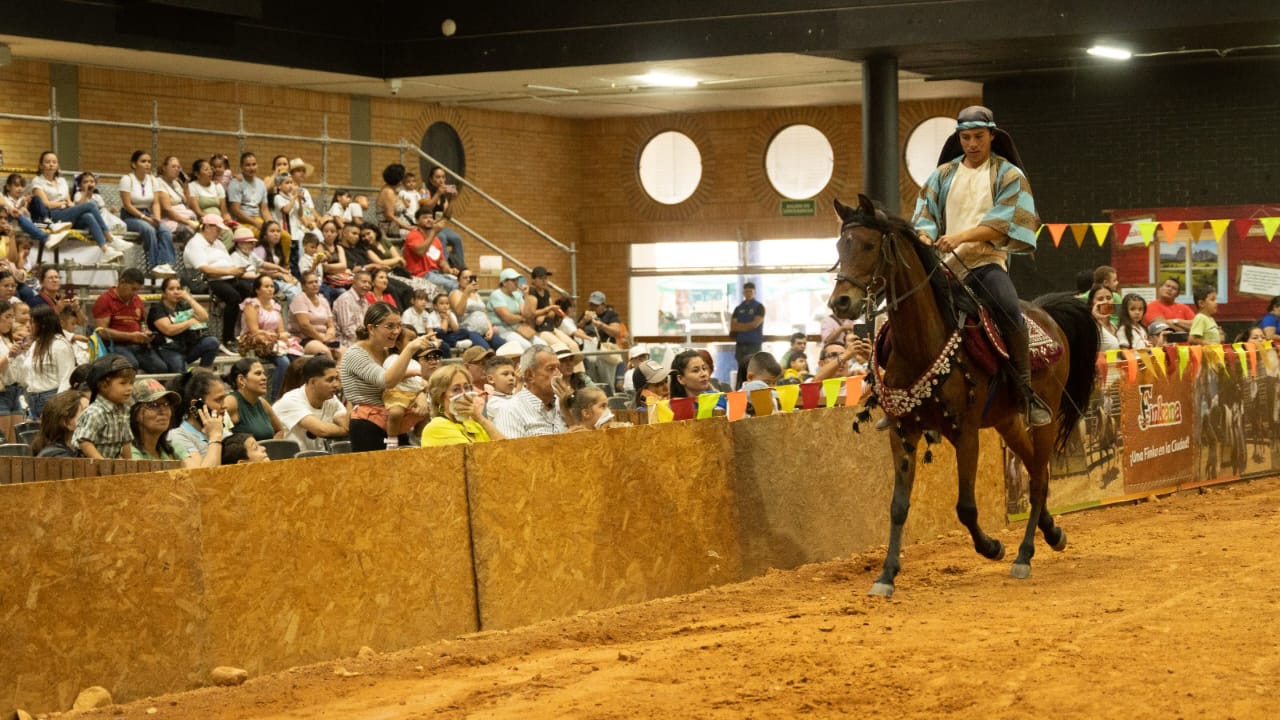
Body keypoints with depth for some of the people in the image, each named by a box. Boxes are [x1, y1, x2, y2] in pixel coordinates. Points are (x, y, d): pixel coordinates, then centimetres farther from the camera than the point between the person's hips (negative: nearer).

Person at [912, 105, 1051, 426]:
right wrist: (924, 238, -11)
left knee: (1009, 311, -32)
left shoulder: (1009, 176, 7)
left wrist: (961, 237, -17)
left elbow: (1003, 223, -5)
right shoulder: (942, 176, 18)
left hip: (987, 261, -4)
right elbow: (925, 217, 13)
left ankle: (1026, 392, -24)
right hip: (944, 265, 4)